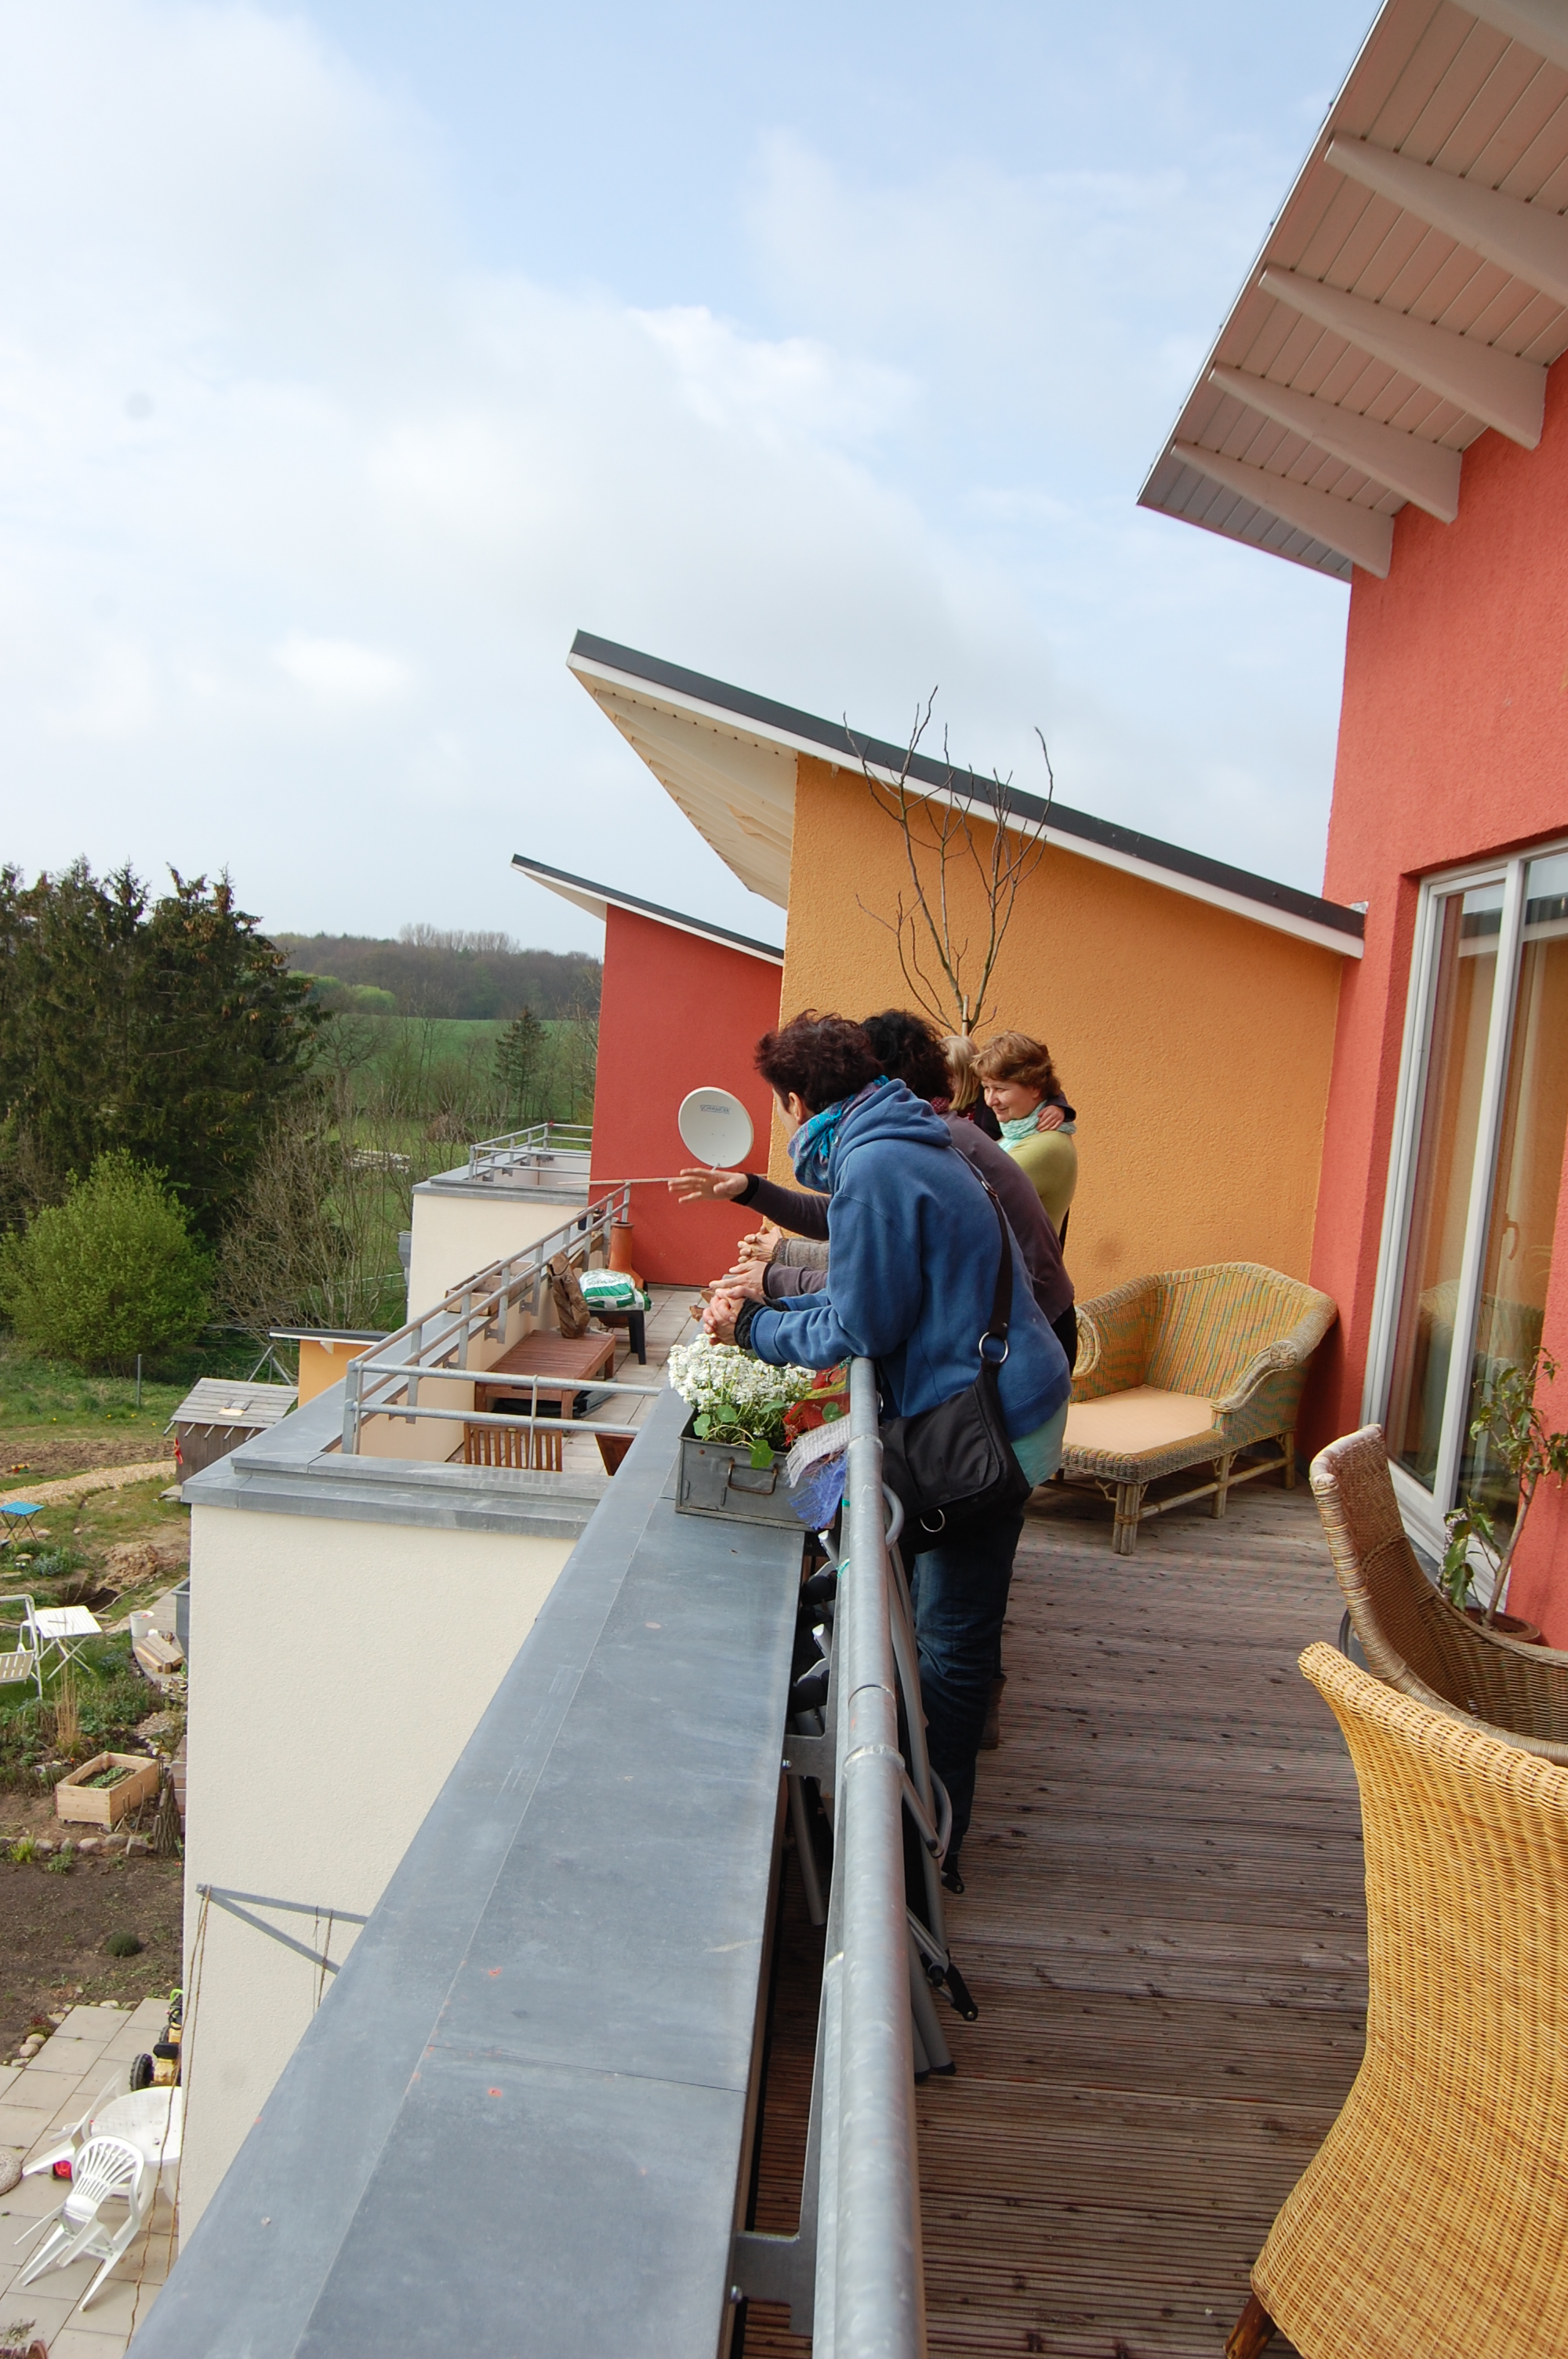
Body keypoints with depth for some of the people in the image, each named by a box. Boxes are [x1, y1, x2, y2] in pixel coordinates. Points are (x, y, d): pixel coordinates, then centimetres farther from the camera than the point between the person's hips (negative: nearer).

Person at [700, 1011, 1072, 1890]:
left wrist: (755, 1330, -2)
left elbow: (863, 1328, -15)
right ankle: (937, 1814, 34)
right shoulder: (906, 1145, 12)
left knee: (952, 1637, 1)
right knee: (955, 1623, 19)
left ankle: (935, 1845, 14)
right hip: (1006, 1398, 10)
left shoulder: (873, 1167, -20)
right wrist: (768, 1305, 17)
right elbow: (879, 1284, 19)